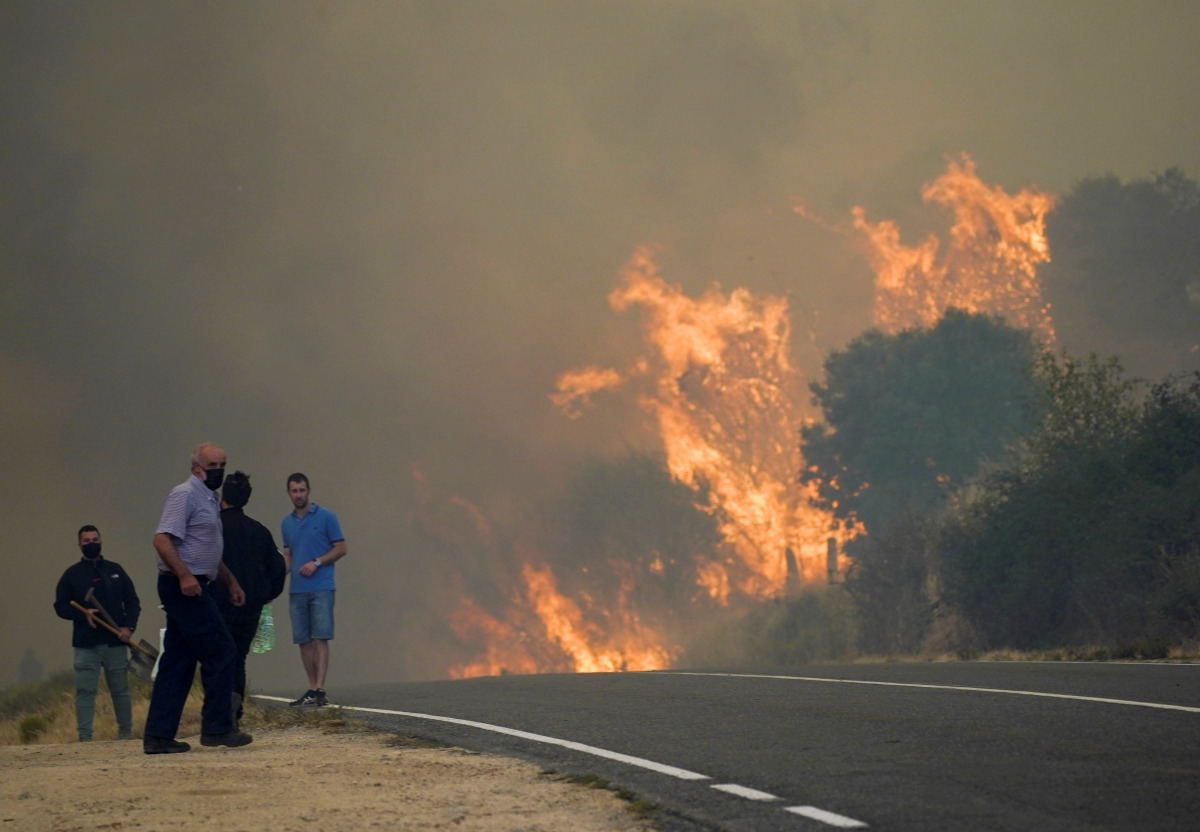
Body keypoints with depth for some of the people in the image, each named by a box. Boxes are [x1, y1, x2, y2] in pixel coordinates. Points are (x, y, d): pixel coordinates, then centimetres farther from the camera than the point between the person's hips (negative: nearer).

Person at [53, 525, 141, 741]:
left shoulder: (115, 570, 13)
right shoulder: (72, 574, 8)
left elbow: (132, 601, 13)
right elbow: (60, 606, 5)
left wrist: (129, 626, -3)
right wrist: (83, 614, -14)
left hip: (115, 642, 1)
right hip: (86, 644, -1)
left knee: (120, 689, 5)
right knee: (85, 691, -6)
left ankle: (126, 732, 15)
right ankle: (85, 737, -5)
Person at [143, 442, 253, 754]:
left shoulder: (208, 499, 21)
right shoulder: (185, 495, -10)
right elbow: (162, 540, -21)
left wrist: (231, 582, 30)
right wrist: (184, 575, -29)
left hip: (192, 588, 10)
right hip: (184, 587, -10)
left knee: (178, 664, 7)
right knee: (220, 653, -8)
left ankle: (158, 736, 7)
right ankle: (217, 728, -4)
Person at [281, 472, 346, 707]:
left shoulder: (325, 517, 0)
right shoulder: (287, 522, 15)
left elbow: (340, 549, 0)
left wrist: (316, 563, -12)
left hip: (321, 588, -5)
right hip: (297, 590, 5)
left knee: (320, 638, -11)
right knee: (304, 641, 4)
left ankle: (320, 689, -17)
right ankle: (312, 690, 10)